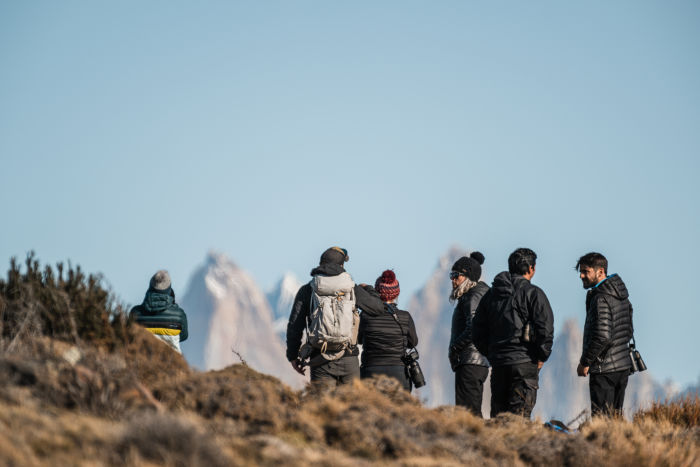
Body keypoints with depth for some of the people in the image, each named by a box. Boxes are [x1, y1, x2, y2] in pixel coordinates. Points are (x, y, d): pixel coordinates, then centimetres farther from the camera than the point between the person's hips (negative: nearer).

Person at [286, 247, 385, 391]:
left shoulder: (307, 291, 3)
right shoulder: (352, 289, 5)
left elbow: (294, 326, 1)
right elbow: (378, 307, 16)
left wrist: (293, 356, 11)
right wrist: (367, 289, 36)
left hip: (321, 362, -1)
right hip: (349, 360, 1)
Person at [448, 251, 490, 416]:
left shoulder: (475, 297, -10)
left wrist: (454, 348, -14)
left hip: (470, 364, -11)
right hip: (479, 363, 11)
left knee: (466, 412, -14)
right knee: (473, 413, 12)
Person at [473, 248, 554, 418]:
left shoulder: (491, 294, 13)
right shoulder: (532, 293, -6)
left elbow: (477, 330, 15)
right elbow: (545, 328, -12)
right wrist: (542, 357, -1)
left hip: (498, 364, 5)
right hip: (525, 363, -5)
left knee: (497, 414, 11)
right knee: (519, 416, -6)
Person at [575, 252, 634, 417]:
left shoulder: (601, 299, -17)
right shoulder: (622, 296, 12)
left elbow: (602, 336, -24)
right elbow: (629, 331, 19)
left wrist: (585, 362, -15)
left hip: (604, 370, -9)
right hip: (623, 366, 9)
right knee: (616, 416, 13)